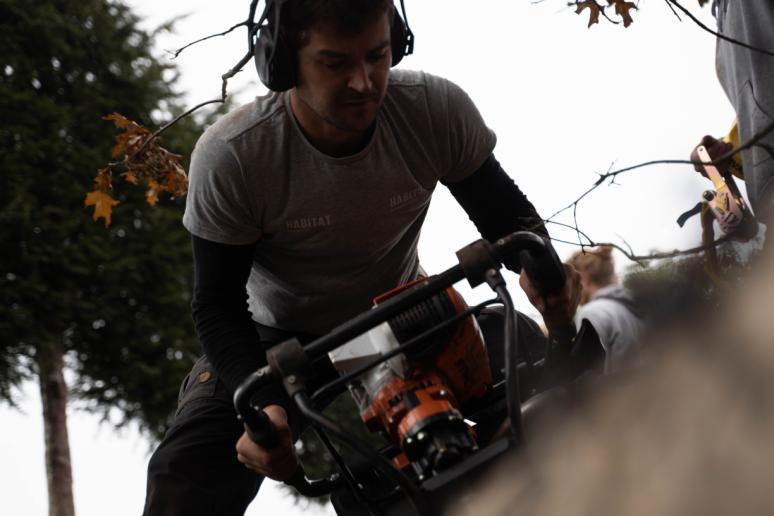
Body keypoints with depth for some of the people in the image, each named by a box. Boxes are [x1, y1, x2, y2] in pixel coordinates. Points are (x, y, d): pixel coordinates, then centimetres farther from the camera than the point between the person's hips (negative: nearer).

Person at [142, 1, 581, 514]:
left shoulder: (437, 110, -22)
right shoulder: (229, 155, -28)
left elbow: (503, 211, -5)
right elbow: (218, 306, -19)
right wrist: (264, 404, -37)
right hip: (279, 336, -2)